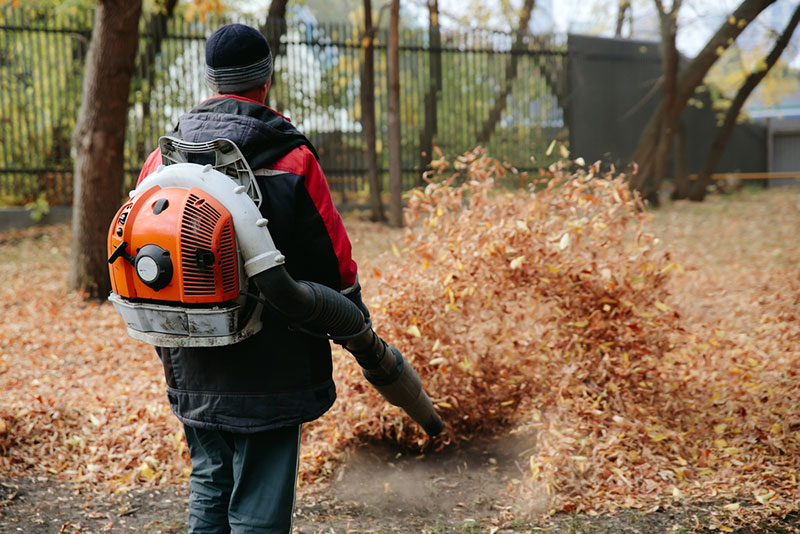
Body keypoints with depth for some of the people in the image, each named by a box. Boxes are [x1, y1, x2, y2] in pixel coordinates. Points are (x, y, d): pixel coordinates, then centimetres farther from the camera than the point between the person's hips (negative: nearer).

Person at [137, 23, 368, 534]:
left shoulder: (162, 159, 3)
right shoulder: (290, 160, -11)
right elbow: (334, 261, -7)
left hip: (192, 372, 5)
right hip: (270, 369, -5)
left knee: (209, 485, 20)